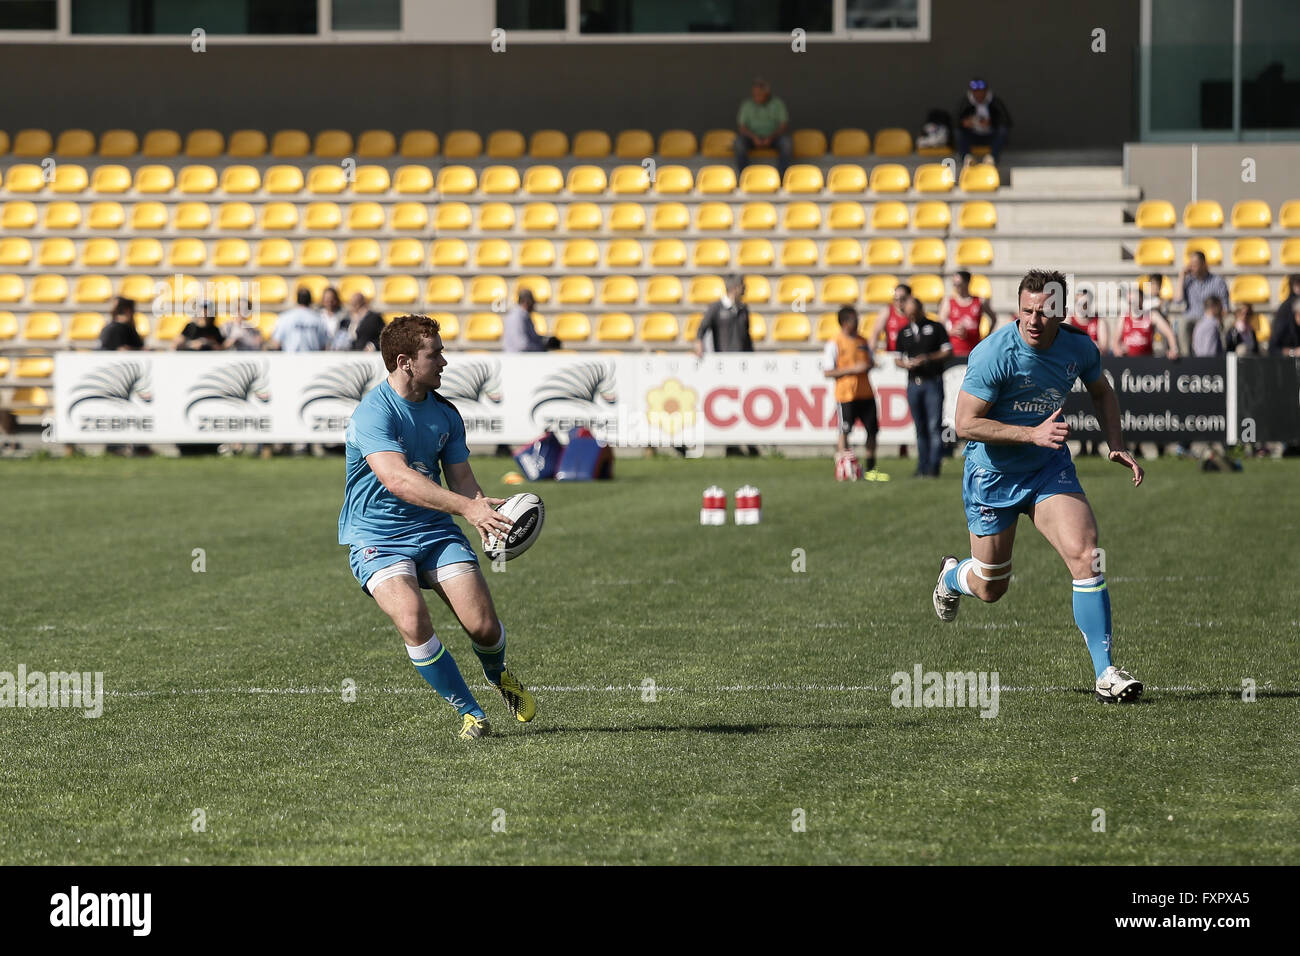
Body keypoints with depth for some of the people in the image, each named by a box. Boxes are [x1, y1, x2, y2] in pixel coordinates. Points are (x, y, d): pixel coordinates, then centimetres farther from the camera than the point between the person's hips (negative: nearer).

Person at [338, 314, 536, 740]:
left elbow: (460, 477, 6)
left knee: (483, 625, -9)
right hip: (376, 538, -5)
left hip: (435, 529, 5)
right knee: (412, 621, -28)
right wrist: (467, 507, -39)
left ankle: (499, 676, 28)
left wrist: (486, 515, -17)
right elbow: (398, 479, -31)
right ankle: (471, 713, -11)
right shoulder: (372, 413, -18)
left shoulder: (444, 413, 6)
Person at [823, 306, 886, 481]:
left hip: (865, 393, 6)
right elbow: (828, 372, -9)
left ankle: (870, 469, 14)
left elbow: (871, 362, 25)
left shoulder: (862, 341, 13)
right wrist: (853, 369, -16)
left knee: (872, 430, 5)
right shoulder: (834, 343, -5)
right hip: (845, 393, -6)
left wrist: (869, 366, -1)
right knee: (844, 431, -5)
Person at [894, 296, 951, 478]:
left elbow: (948, 351, 0)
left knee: (934, 425, -10)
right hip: (914, 384, 4)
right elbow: (897, 358, 16)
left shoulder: (936, 328, 4)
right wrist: (905, 364, -7)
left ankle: (933, 467, -11)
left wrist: (929, 358, -14)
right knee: (920, 428, 6)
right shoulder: (904, 333, 15)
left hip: (933, 382, -4)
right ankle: (922, 467, 9)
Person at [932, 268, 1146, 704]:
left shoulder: (1079, 348, -8)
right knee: (990, 588, 11)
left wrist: (1117, 447, 0)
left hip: (1049, 469, 3)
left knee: (1085, 555, -19)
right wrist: (1033, 433, -30)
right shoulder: (993, 354, -24)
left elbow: (1101, 392, 14)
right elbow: (965, 423, -23)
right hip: (992, 475, -3)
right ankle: (951, 577, 51)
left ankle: (1105, 673, -14)